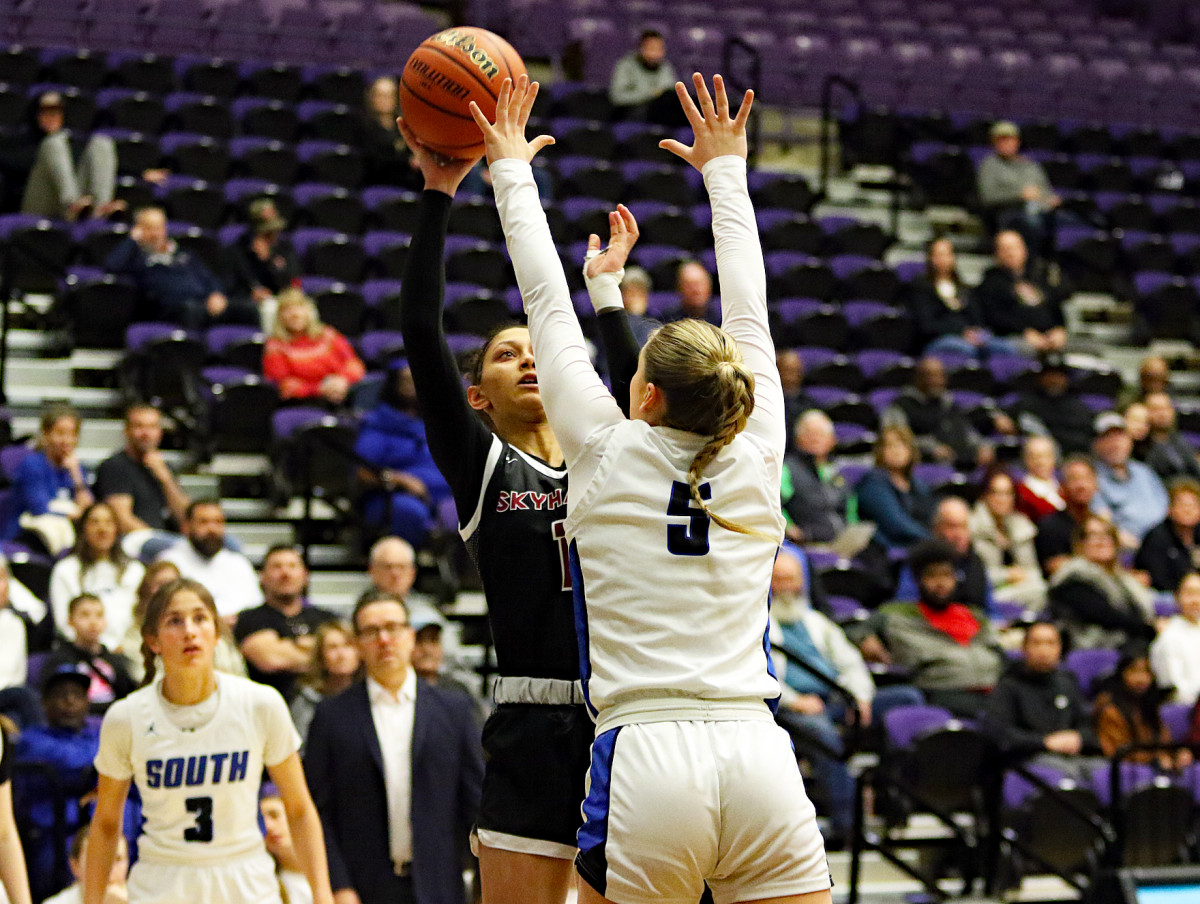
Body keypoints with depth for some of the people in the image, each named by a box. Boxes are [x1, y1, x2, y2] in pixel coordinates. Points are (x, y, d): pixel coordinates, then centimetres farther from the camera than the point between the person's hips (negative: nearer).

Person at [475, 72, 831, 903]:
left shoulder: (608, 456, 3)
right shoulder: (756, 460, 8)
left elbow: (549, 306, 13)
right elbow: (749, 309, 21)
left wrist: (511, 169, 24)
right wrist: (726, 168, 33)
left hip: (645, 762, -2)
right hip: (758, 760, 3)